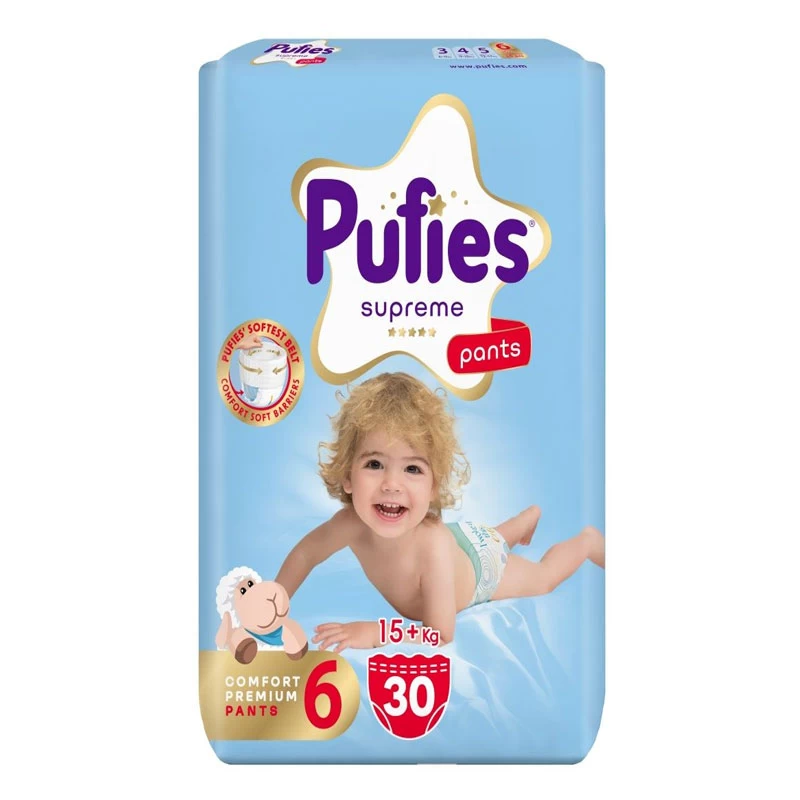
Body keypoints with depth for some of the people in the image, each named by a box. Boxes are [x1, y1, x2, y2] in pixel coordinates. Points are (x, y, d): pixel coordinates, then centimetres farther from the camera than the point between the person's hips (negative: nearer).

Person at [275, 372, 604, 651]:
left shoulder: (433, 545, -52)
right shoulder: (352, 523, -40)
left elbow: (441, 634, -43)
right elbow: (306, 552, -18)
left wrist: (373, 631, -50)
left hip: (484, 567, -4)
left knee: (542, 579, 28)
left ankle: (587, 539, 54)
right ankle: (533, 515, 64)